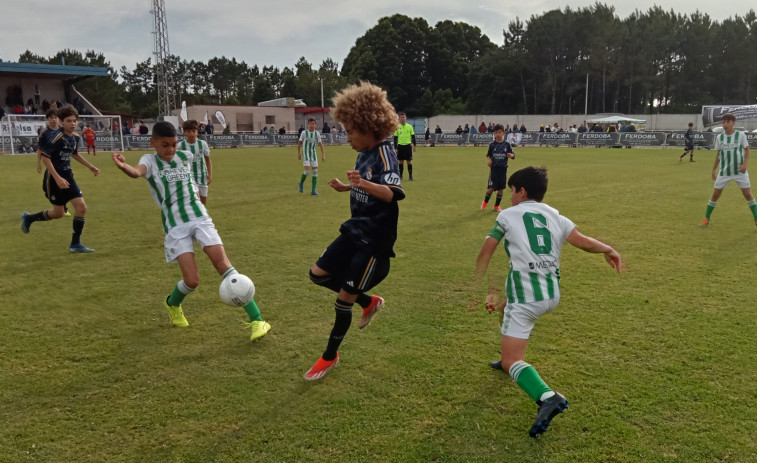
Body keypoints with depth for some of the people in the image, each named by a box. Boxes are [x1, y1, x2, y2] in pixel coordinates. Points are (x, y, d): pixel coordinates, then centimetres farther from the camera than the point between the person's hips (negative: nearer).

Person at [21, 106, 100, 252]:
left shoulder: (75, 137, 3)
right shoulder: (56, 136, -20)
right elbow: (45, 157, -20)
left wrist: (90, 166, 20)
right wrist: (57, 178, -26)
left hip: (67, 176, 6)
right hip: (54, 177, -6)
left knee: (81, 207, -6)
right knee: (59, 213, 5)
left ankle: (75, 244, 5)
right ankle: (28, 218, 33)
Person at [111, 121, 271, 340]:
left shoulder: (185, 156, 7)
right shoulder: (150, 161, -4)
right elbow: (137, 172, -30)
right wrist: (124, 166, -49)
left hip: (200, 218, 3)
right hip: (175, 227, -2)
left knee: (222, 262, -12)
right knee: (192, 280, -11)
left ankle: (256, 320, -14)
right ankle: (172, 304, 28)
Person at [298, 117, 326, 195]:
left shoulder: (317, 134, 1)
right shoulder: (304, 133, -6)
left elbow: (320, 144, 5)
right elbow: (299, 143, 2)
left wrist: (323, 155, 0)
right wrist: (299, 153, 3)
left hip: (313, 153, 4)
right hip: (305, 153, -4)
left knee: (315, 171, -1)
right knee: (307, 170, -16)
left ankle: (313, 190, 4)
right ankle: (301, 183, 14)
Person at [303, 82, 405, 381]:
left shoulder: (384, 154, -19)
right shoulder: (363, 154, 6)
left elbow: (394, 193, -35)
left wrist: (365, 185, -49)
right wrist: (347, 187, 19)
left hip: (375, 240, -9)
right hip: (355, 231, 9)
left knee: (344, 299, -1)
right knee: (319, 274, 7)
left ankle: (330, 357, 19)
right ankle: (369, 302, 26)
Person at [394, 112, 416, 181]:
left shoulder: (409, 126, 4)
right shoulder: (397, 127, 5)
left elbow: (413, 136, 7)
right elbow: (395, 138, 7)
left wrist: (414, 145, 0)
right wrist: (395, 148, 2)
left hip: (408, 145, -1)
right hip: (400, 146, 1)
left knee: (409, 161, -1)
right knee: (401, 161, 5)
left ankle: (410, 176, 5)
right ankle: (400, 176, 13)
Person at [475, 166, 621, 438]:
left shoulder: (507, 215, 1)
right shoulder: (555, 216, 10)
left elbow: (484, 256, 3)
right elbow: (583, 242, -1)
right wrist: (608, 250, 18)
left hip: (526, 298, -7)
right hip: (553, 296, 7)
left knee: (511, 361, -6)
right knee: (508, 306, 35)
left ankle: (547, 397, -31)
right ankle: (510, 359, 47)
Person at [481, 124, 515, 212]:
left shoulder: (507, 144, 0)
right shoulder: (492, 144, 0)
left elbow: (513, 155, 1)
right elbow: (488, 155, 9)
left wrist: (510, 155, -22)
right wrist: (488, 160, -11)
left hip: (503, 168, 1)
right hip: (494, 168, -1)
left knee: (501, 188, 6)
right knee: (491, 188, -5)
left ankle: (497, 206, 22)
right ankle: (485, 202, 21)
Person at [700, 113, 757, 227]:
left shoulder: (741, 135, -6)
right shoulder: (719, 137, 1)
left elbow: (747, 150, 2)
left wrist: (745, 163, -13)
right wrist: (714, 169, 10)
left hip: (740, 171, -2)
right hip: (724, 172, 2)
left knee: (748, 194, 0)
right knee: (715, 194, 3)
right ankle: (706, 218, 15)